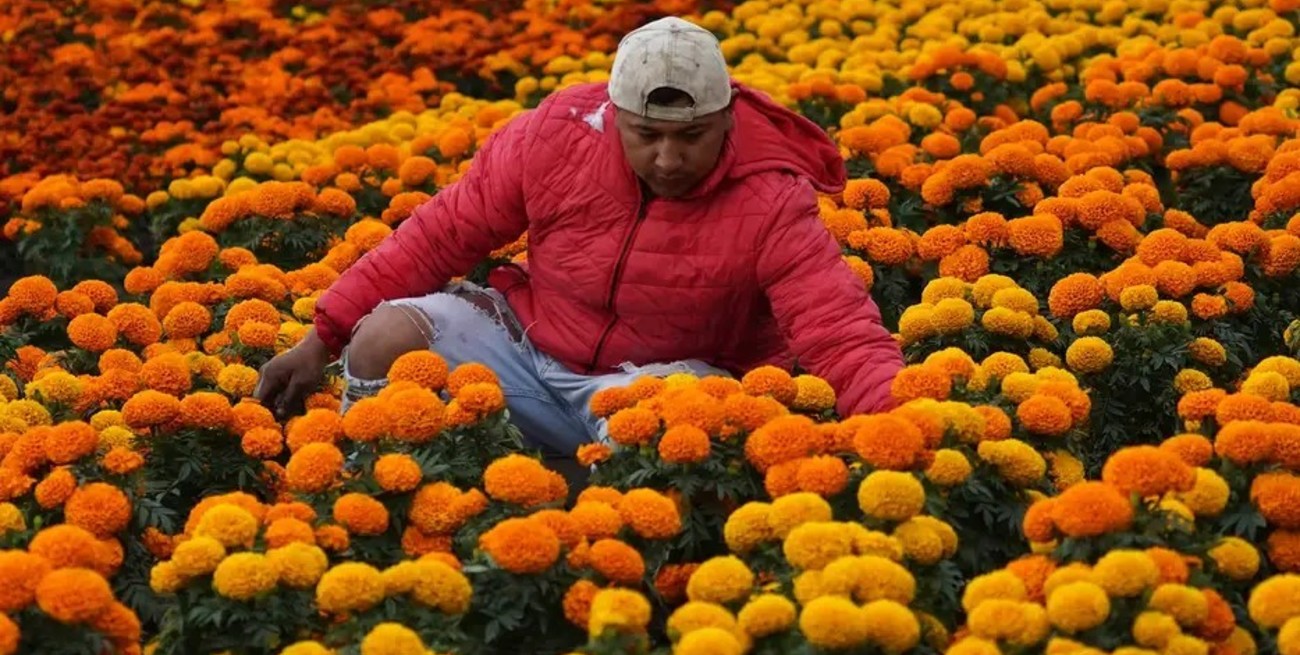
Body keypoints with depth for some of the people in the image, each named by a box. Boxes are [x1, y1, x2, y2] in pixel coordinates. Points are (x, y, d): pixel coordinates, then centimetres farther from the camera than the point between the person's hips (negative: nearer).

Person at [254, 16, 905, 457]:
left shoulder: (772, 204, -21)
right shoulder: (557, 135, -14)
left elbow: (845, 335, -27)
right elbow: (443, 233, -5)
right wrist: (322, 339, -6)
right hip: (528, 342, 3)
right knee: (382, 337, -19)